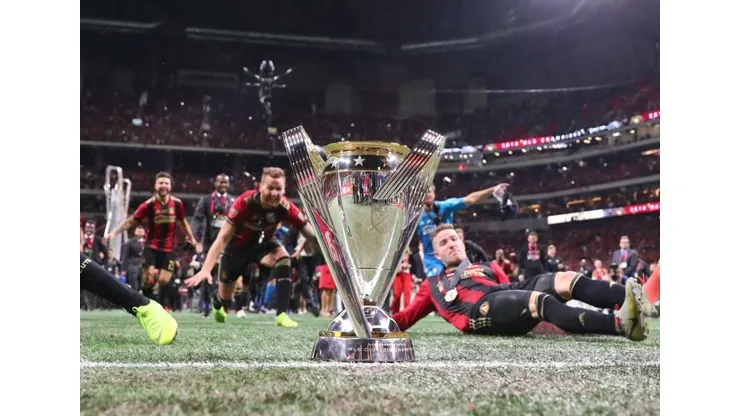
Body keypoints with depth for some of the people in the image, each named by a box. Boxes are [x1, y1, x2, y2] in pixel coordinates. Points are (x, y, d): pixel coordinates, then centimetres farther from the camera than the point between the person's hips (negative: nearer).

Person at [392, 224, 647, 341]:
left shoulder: (487, 268, 39)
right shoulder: (433, 285, 33)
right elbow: (406, 317, 29)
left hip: (508, 294, 5)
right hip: (482, 311, -5)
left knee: (564, 279, -23)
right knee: (540, 300, -34)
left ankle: (630, 297, -47)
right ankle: (620, 325, -56)